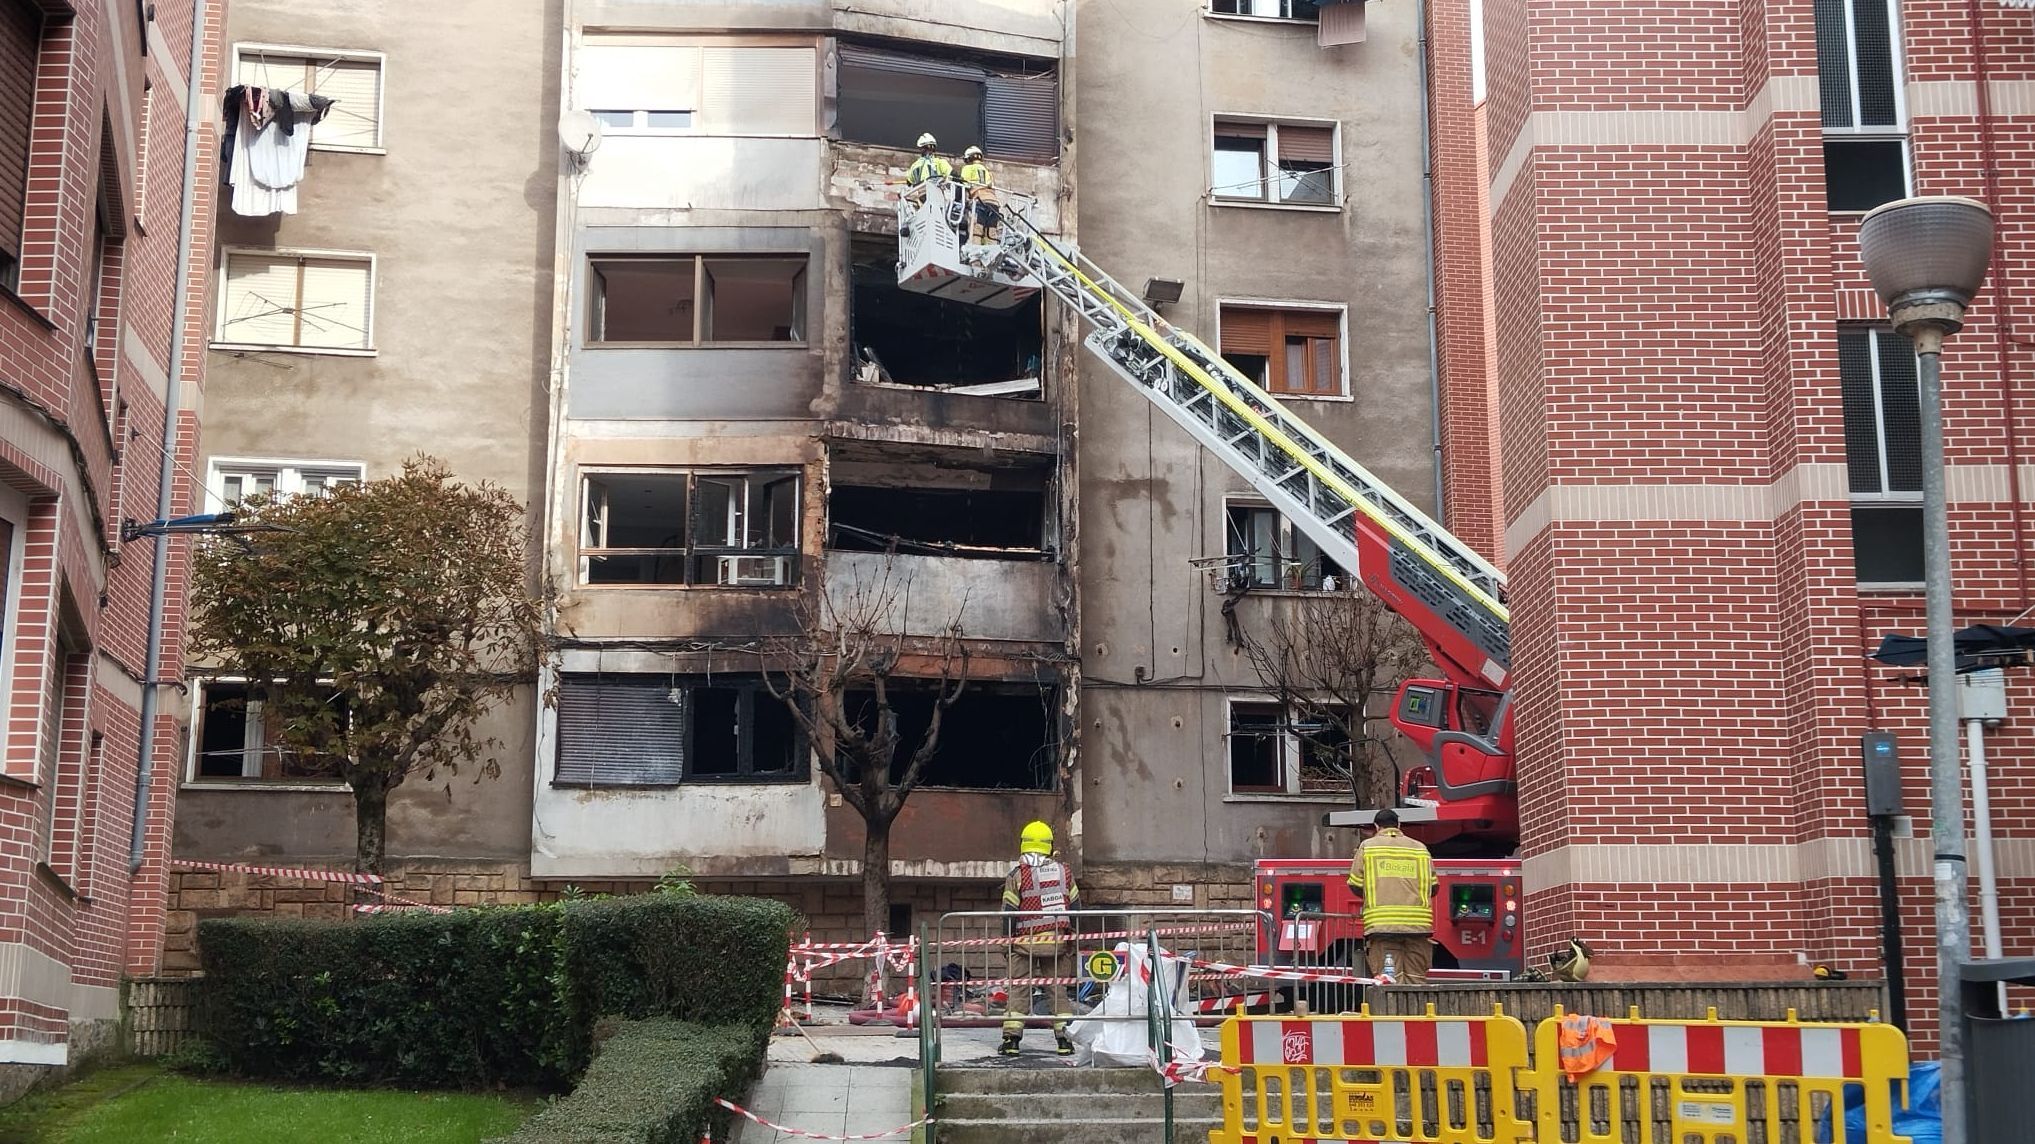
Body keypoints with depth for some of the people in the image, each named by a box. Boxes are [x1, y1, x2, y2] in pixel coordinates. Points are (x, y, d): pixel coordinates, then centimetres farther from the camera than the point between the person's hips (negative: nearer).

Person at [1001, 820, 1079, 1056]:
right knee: (1058, 990, 8)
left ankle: (1011, 1038, -3)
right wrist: (1072, 939, 17)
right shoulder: (1063, 871, 4)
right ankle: (1064, 1039, 5)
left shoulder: (1017, 874, -5)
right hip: (1058, 941, 2)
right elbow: (1075, 906, 8)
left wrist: (1006, 941, 5)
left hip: (1025, 942, -2)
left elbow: (1009, 912, -5)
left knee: (1019, 990, 3)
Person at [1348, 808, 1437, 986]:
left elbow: (1355, 885, 7)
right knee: (1417, 979, 5)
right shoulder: (1420, 848, 13)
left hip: (1381, 923, -2)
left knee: (1389, 980, -6)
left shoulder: (1367, 846, 7)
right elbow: (1432, 887, 14)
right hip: (1418, 924, 2)